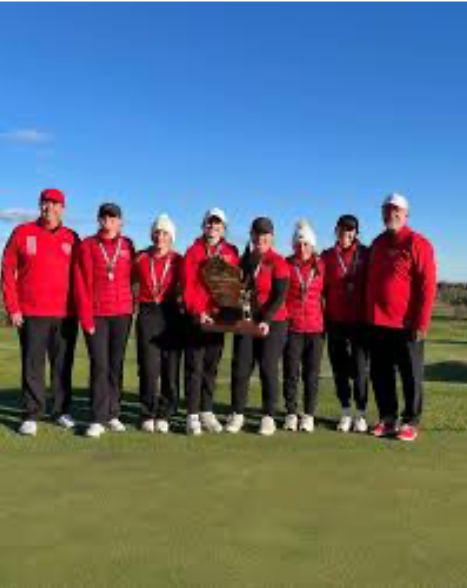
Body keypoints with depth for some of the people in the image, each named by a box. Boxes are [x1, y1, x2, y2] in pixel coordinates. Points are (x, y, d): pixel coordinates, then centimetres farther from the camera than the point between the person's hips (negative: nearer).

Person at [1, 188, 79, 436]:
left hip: (65, 314, 2)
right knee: (32, 365, 1)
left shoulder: (71, 238, 7)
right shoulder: (22, 233, 3)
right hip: (32, 314, -1)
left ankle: (62, 411, 18)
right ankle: (32, 415, 9)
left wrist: (78, 307, 3)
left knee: (63, 365, 7)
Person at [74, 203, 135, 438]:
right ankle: (97, 419, -1)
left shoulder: (128, 246, 8)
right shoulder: (87, 246, 3)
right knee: (100, 365, -5)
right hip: (96, 315, -2)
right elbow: (81, 284, -1)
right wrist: (86, 317, -7)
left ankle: (113, 414, 15)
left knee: (116, 365, 7)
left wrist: (131, 306, 4)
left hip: (122, 313, 2)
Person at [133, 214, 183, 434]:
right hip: (147, 315, 0)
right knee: (149, 368, -2)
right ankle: (148, 415, 11)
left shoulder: (178, 261, 2)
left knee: (171, 367, 2)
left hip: (171, 315, 0)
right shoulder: (141, 258, 5)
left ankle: (164, 415, 14)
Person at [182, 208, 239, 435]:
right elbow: (188, 286, -6)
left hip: (218, 316, 3)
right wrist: (198, 312, -16)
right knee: (194, 366, -2)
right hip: (196, 316, -3)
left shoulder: (231, 252, 9)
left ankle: (207, 412, 18)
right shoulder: (193, 252, 0)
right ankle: (192, 415, 3)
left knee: (212, 366, 10)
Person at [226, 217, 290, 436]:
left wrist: (266, 320, -25)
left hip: (273, 323, -4)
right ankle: (237, 414, 14)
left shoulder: (278, 262, -8)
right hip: (246, 321, 5)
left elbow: (279, 296, -14)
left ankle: (268, 417, 10)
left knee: (268, 368, -1)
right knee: (240, 367, 2)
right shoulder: (245, 260, 10)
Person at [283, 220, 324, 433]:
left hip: (315, 327, 1)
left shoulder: (321, 266, 4)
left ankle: (309, 415, 16)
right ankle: (291, 414, 16)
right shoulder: (287, 265, 1)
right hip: (292, 327, -1)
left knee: (312, 373, 6)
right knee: (291, 372, 4)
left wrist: (327, 320, 7)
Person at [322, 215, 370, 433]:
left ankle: (361, 414, 12)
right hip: (335, 320, 2)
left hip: (360, 320, -2)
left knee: (359, 368, -1)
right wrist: (323, 316, 0)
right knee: (339, 368, 7)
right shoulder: (327, 256, 5)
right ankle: (345, 413, 19)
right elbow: (322, 287, 5)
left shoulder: (366, 254, 1)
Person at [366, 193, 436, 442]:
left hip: (406, 325, -6)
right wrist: (369, 314, 12)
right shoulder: (378, 244, 13)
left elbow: (427, 286, -13)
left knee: (410, 376, 6)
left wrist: (421, 323, -17)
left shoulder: (417, 243, -8)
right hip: (378, 324, 6)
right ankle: (387, 419, 24)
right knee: (380, 374, 11)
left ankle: (410, 422, 16)